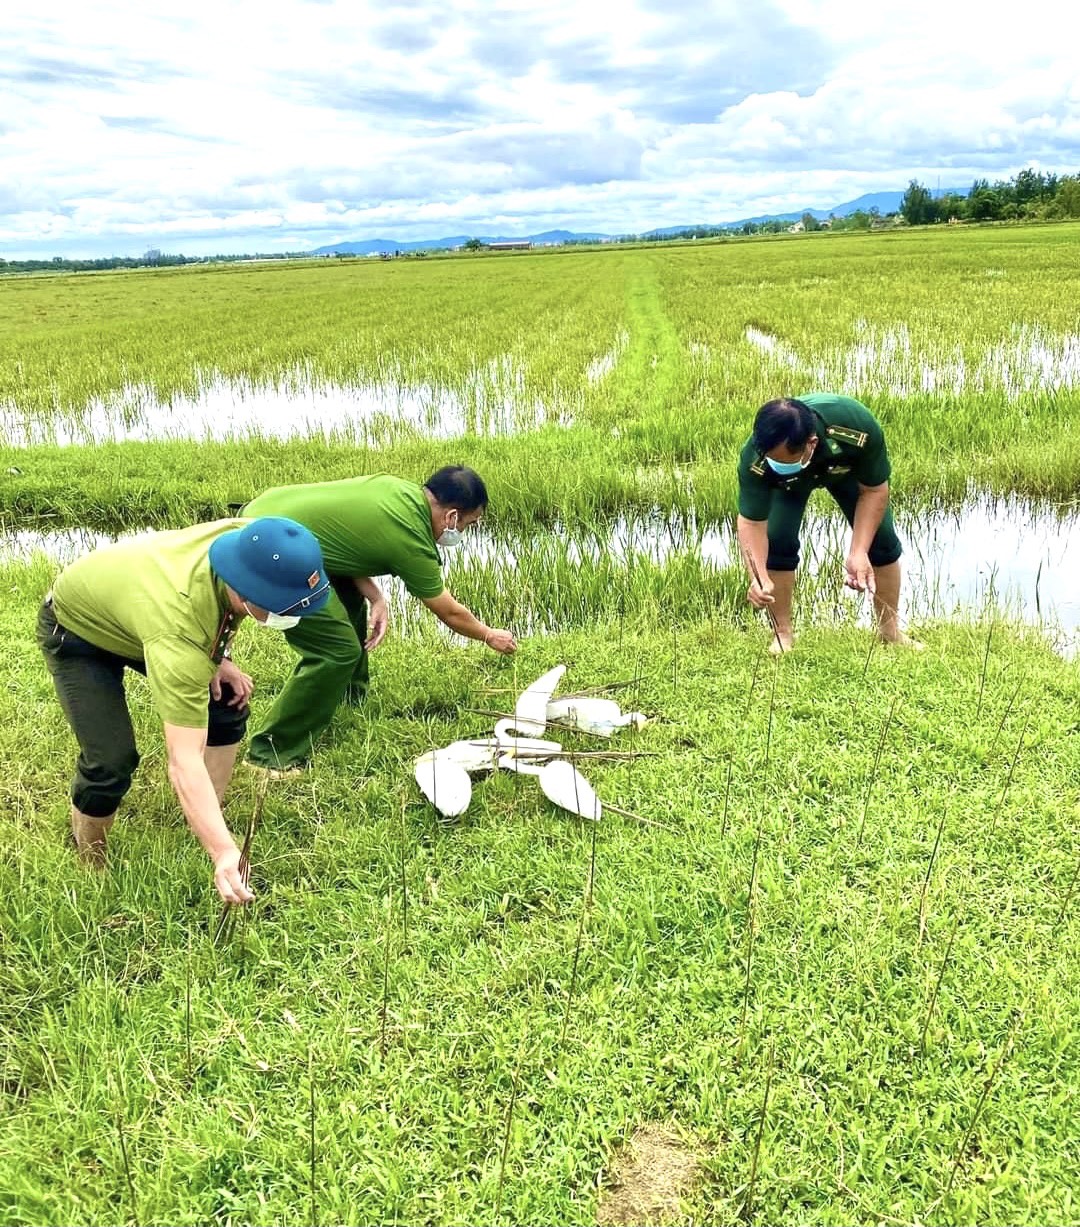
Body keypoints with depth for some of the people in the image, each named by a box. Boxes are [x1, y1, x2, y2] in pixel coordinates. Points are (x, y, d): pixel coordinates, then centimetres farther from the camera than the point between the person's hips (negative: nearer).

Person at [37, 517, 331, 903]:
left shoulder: (248, 542, -29)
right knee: (111, 762, -17)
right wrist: (225, 854, -55)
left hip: (136, 592, 7)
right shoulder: (178, 631, -47)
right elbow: (184, 762, -48)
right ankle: (90, 872, 13)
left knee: (227, 705, -1)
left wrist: (217, 658, -11)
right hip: (76, 628, -7)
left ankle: (207, 830, 16)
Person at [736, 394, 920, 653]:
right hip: (787, 485, 0)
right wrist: (759, 577, -54)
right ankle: (782, 633, -1)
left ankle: (890, 630, 15)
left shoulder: (858, 430, -44)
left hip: (846, 467, 1)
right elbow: (752, 524, -38)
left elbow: (874, 491, -28)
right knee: (777, 541, -19)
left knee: (882, 541, -5)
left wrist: (858, 553, -36)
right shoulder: (755, 459, -43)